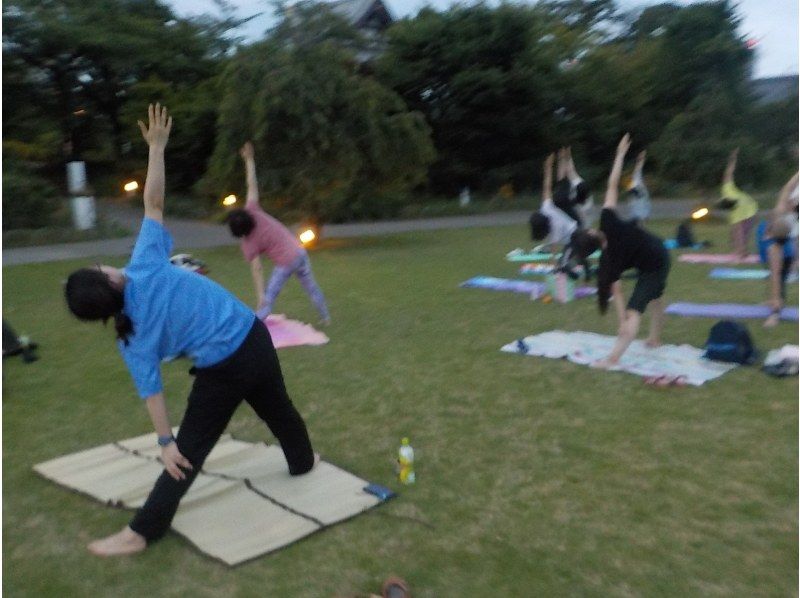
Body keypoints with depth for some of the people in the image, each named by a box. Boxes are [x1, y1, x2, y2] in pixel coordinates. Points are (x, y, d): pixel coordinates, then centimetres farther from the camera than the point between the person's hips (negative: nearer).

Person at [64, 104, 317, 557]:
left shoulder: (132, 341, -8)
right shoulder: (146, 265, -11)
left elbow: (152, 390, -10)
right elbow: (154, 204, -16)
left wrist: (165, 441, -4)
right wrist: (157, 147, -12)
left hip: (222, 371, -2)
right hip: (255, 338, 2)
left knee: (190, 450, 9)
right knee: (278, 408, 27)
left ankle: (142, 532, 16)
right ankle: (304, 461, 51)